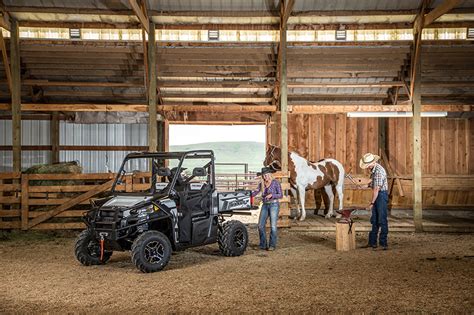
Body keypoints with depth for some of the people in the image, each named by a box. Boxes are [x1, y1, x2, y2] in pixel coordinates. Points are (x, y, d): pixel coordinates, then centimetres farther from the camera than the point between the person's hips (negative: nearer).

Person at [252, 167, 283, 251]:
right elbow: (255, 193, 2)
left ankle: (272, 245, 4)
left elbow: (281, 195, -7)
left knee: (273, 226, -4)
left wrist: (271, 195, -22)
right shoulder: (262, 184, 9)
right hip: (265, 205, 5)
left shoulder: (276, 182, -5)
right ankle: (263, 245, 10)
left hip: (274, 204, -5)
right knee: (261, 225, 0)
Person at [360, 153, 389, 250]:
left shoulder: (379, 171, -22)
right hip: (376, 195, 10)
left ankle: (383, 243, 2)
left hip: (382, 194, -10)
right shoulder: (373, 169, 8)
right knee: (374, 220, 12)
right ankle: (372, 242, 18)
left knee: (382, 220, -5)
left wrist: (371, 203, -23)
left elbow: (376, 189, -24)